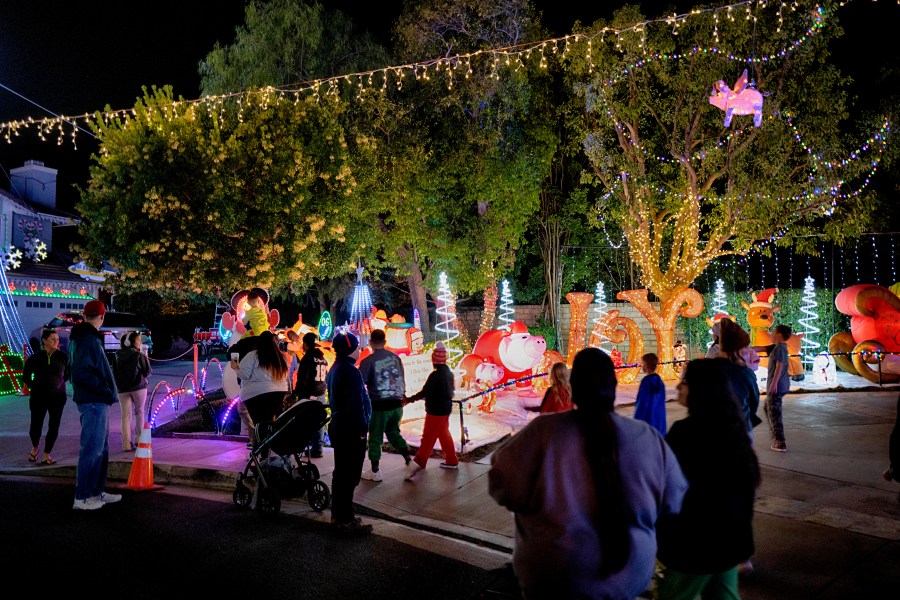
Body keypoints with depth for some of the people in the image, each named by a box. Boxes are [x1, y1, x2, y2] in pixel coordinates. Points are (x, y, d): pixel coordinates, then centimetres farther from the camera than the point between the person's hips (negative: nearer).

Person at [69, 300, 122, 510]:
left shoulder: (84, 338, 15)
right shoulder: (89, 340, -15)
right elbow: (81, 373, -24)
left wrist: (106, 390, 15)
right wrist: (105, 390, -17)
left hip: (97, 401, 10)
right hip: (94, 401, -10)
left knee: (101, 448, 16)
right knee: (92, 449, -4)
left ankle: (96, 492, 24)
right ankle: (82, 497, 3)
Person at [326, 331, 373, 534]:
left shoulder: (334, 369, 13)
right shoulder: (350, 371, -19)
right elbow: (355, 405, -23)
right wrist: (361, 430, -18)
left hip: (339, 427, 10)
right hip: (351, 431, -10)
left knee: (341, 472, 17)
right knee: (349, 475, -5)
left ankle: (337, 515, 25)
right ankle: (346, 520, 0)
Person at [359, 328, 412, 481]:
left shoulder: (368, 361, -11)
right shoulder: (395, 357, 4)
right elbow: (402, 380, 12)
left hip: (379, 406, -5)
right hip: (396, 404, 5)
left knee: (375, 438, 9)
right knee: (393, 433, 23)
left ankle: (375, 472, 16)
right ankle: (409, 461, 15)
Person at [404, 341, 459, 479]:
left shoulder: (435, 375, -22)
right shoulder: (449, 373, 5)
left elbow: (425, 392, -20)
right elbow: (451, 389, 15)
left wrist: (410, 399, -10)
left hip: (436, 411, -9)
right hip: (445, 408, 9)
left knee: (428, 437, -3)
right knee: (444, 434, 19)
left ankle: (419, 463, 2)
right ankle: (451, 460, 25)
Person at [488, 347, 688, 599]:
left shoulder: (544, 431, -21)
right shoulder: (649, 438, -11)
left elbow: (503, 486, -14)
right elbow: (674, 502, -1)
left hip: (556, 578, -2)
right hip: (628, 577, 3)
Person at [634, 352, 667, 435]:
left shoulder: (646, 381, -17)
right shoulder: (659, 380, 6)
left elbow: (642, 402, -16)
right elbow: (662, 402, 13)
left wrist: (637, 419, -9)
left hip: (647, 418, -8)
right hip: (659, 418, 8)